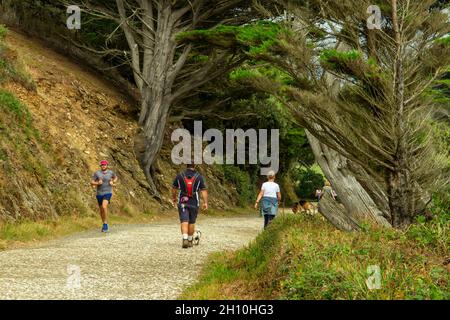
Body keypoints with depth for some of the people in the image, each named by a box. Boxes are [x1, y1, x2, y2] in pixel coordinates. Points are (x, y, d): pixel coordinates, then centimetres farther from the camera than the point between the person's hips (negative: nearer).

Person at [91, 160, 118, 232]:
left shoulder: (110, 172, -1)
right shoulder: (97, 173, -3)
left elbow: (115, 177, 21)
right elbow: (92, 182, -2)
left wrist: (113, 183, 2)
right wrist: (97, 183, -21)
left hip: (108, 193, -3)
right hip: (99, 193, 3)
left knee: (104, 207, -25)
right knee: (101, 210, 13)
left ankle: (105, 225, -19)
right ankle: (104, 224, 35)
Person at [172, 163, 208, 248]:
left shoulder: (179, 176, -2)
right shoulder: (199, 177, -5)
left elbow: (174, 189, 8)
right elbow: (204, 191, -11)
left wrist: (174, 198, 23)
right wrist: (205, 203, -10)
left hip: (182, 203, -1)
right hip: (194, 204, 1)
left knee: (184, 222, -5)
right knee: (192, 222, 13)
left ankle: (185, 239, -24)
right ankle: (190, 241, 23)